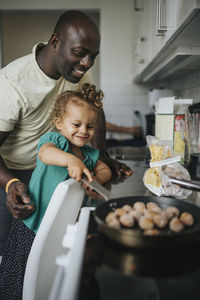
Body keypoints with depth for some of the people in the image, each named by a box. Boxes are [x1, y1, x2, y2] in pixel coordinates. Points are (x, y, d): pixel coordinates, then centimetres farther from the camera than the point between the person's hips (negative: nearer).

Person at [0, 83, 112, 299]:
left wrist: (97, 179, -12)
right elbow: (45, 153, -35)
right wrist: (71, 160, -54)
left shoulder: (89, 153, 7)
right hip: (34, 226, -5)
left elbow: (105, 169, 10)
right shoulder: (54, 139, -14)